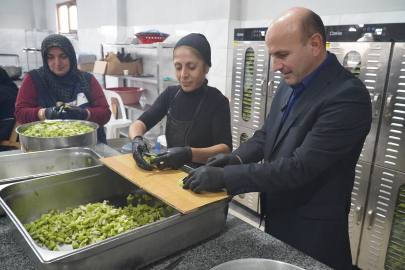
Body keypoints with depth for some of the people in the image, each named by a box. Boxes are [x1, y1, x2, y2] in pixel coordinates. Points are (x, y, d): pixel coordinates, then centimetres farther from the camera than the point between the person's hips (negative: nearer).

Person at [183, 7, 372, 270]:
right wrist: (237, 158, -10)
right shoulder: (290, 84, 1)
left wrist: (225, 177, -28)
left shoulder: (348, 96, -24)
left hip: (312, 231, -7)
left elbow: (300, 167, -29)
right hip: (276, 216, 7)